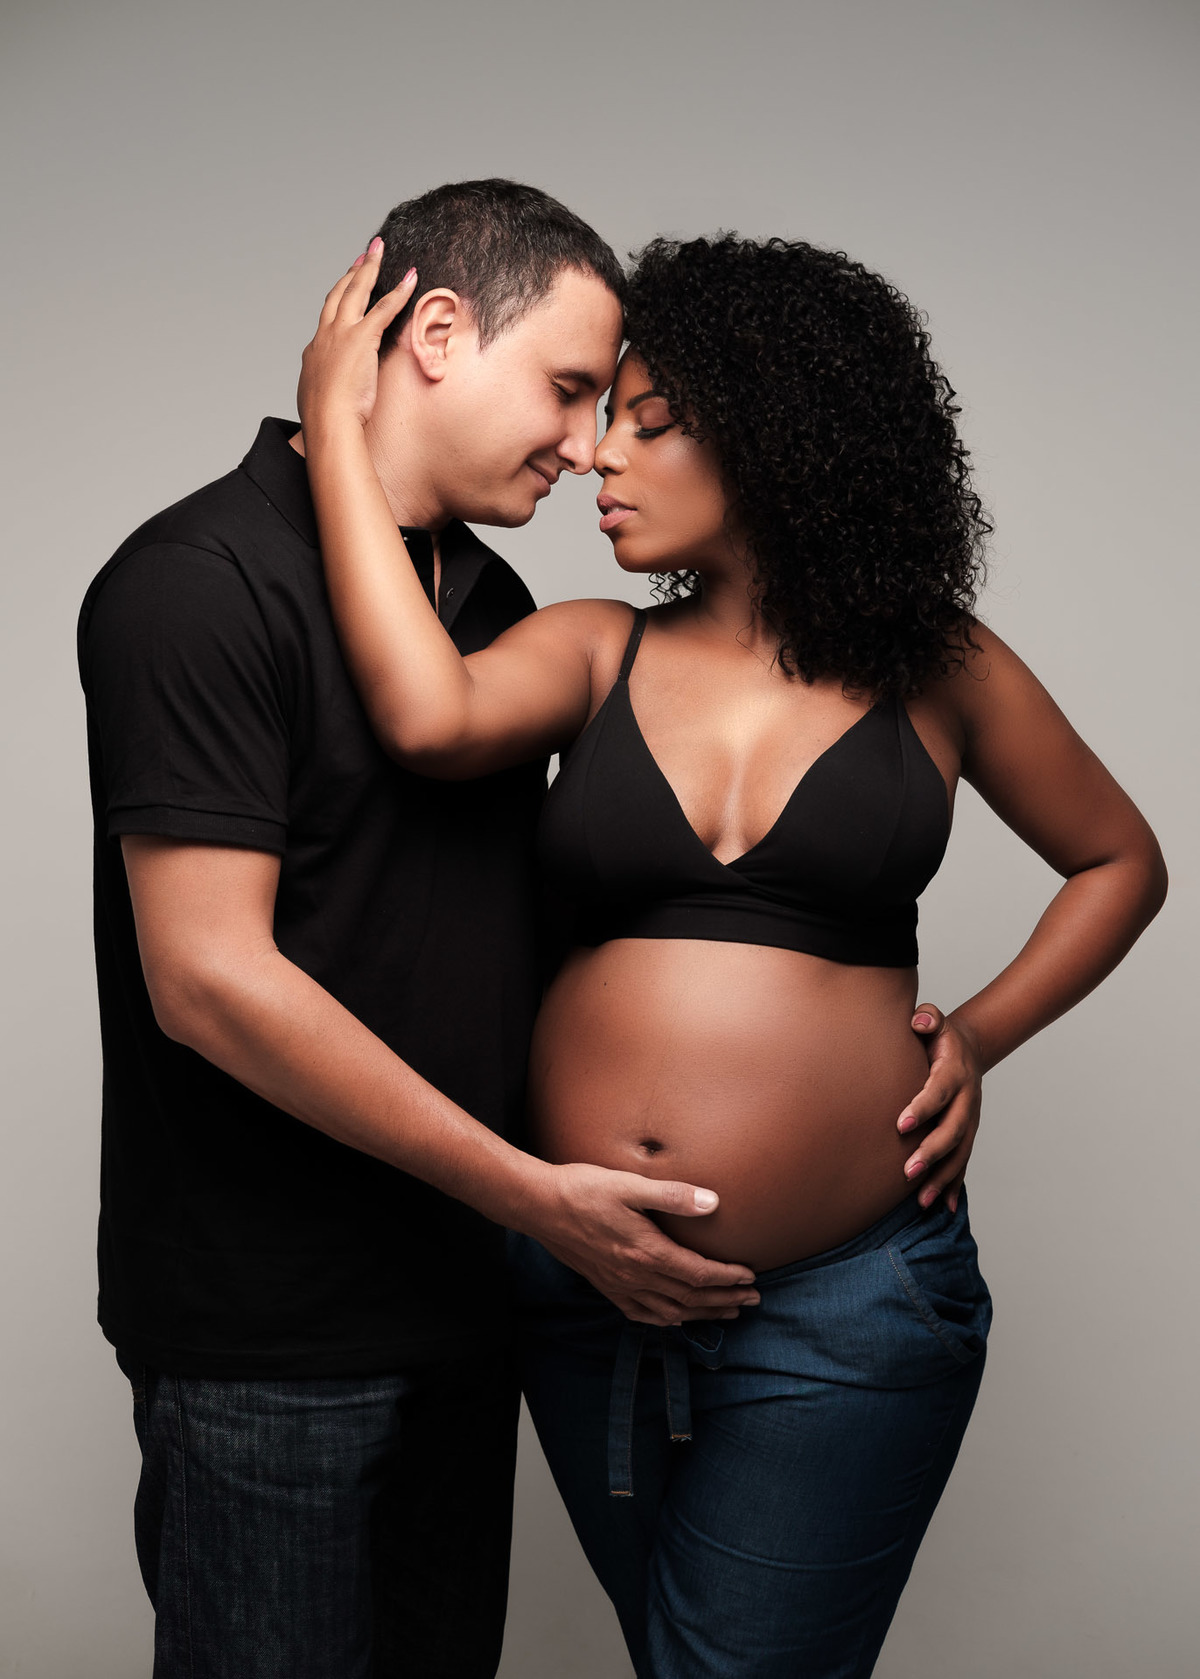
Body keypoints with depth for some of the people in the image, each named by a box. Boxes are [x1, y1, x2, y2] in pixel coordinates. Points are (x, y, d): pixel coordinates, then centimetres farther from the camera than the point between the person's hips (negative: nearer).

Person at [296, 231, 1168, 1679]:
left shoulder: (937, 671, 0)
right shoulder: (594, 652, 3)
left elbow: (1119, 862, 13)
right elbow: (430, 716, -20)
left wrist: (976, 1037, 0)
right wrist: (336, 423, -13)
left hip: (840, 1300, -3)